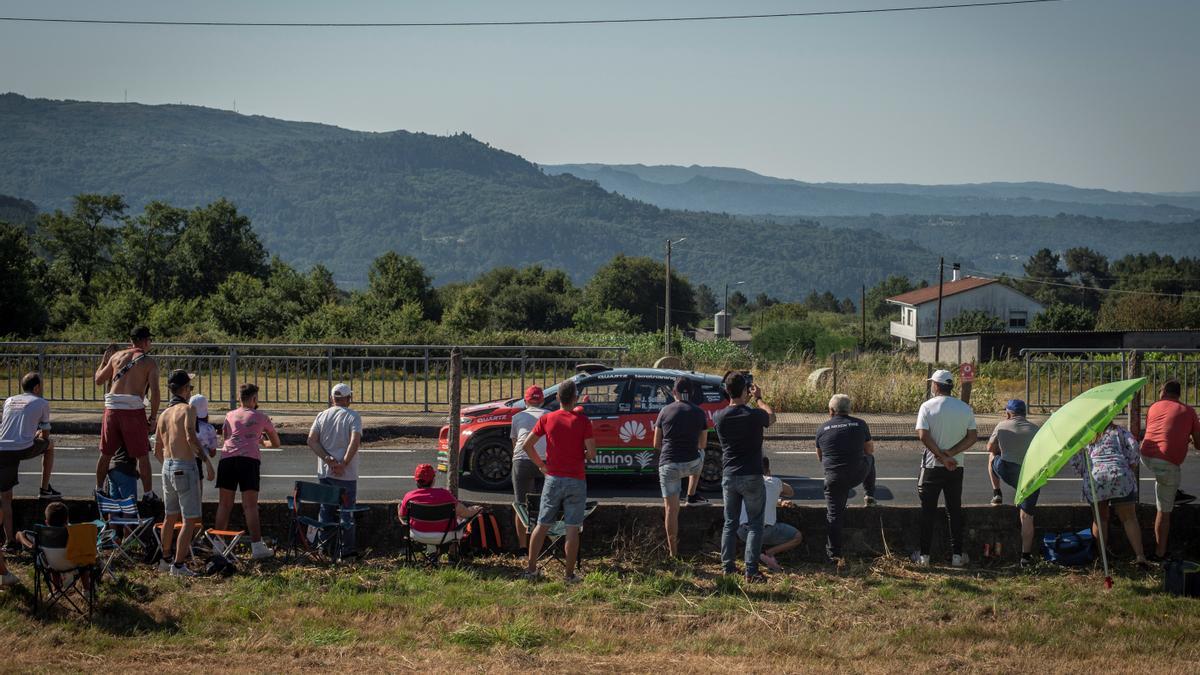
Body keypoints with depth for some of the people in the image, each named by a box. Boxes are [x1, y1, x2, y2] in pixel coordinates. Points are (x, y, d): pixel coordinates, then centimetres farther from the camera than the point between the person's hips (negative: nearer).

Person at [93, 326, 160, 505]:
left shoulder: (117, 356, 12)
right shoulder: (149, 363, 2)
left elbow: (98, 380, 18)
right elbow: (155, 393, -7)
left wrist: (104, 359, 33)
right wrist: (153, 418, 1)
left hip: (112, 409, 4)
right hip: (133, 410, -4)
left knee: (106, 453, 17)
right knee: (142, 455, 7)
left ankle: (99, 490, 25)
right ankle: (148, 493, 10)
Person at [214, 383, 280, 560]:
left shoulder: (230, 415, 21)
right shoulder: (261, 417, 16)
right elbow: (276, 443, 25)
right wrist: (263, 443, 47)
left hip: (227, 458, 2)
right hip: (249, 459, -2)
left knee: (224, 504, 8)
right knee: (250, 506, -4)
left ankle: (218, 545, 8)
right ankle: (257, 547, -7)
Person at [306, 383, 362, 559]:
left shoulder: (322, 415, 6)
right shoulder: (353, 417, -8)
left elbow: (311, 440, -3)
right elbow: (355, 442, -21)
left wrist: (328, 459, -8)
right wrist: (343, 464, -16)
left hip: (324, 472, 4)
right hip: (346, 475, -4)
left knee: (326, 510, 13)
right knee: (347, 511, 2)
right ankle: (346, 549, 3)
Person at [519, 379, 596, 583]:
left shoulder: (547, 419, -1)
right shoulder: (582, 421, -8)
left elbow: (526, 445, -1)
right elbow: (592, 453, -11)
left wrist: (541, 464, 10)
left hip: (553, 479, 2)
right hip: (576, 481, -2)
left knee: (542, 526, 11)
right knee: (572, 529, 2)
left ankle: (531, 569, 14)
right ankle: (570, 574, 4)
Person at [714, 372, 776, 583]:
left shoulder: (719, 417, -5)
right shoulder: (754, 415, -15)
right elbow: (771, 416, 9)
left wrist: (746, 400, 25)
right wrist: (758, 398, 21)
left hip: (729, 477, 4)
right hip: (752, 478, -4)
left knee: (730, 523, 15)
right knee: (754, 525, 2)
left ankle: (727, 566, 17)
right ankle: (751, 571, -3)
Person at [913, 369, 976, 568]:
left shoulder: (928, 407, -8)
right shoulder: (965, 409, 2)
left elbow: (923, 436, -16)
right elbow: (973, 437, -4)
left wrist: (942, 456, -13)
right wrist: (951, 453, -10)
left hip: (932, 467, -2)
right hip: (957, 467, 3)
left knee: (928, 511, 5)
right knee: (955, 510, 10)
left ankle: (923, 554, 6)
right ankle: (957, 554, 9)